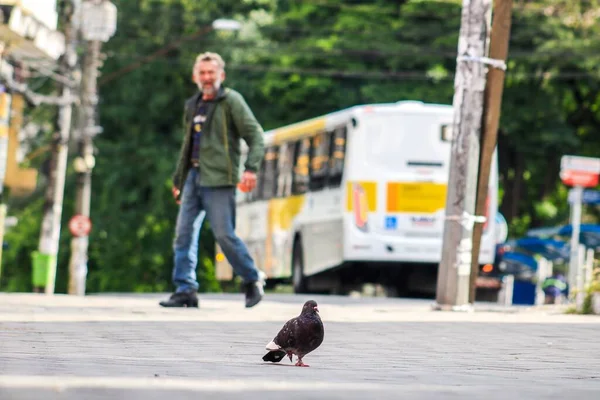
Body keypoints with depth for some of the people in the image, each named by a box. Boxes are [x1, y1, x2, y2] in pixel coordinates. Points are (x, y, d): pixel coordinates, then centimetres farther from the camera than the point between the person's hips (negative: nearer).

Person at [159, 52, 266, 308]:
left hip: (218, 180, -7)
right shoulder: (192, 106, 18)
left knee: (224, 234, -9)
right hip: (194, 176, 7)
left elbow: (255, 135, -7)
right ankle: (185, 290, 4)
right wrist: (178, 180, 28)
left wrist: (251, 168, -21)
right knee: (184, 232, 1)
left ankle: (253, 280, 8)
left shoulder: (231, 100, -2)